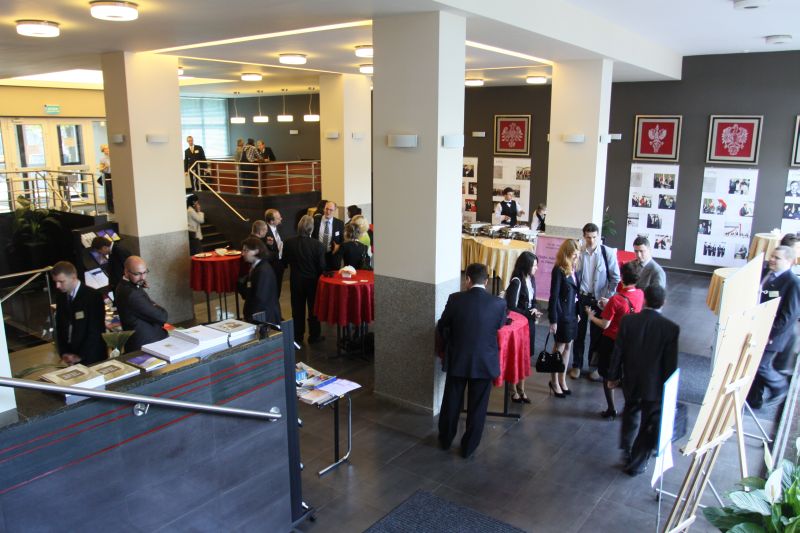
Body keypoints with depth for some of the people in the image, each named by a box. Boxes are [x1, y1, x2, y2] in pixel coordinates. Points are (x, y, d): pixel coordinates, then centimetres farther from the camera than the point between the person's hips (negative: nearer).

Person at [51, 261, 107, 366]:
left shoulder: (93, 296, -15)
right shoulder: (60, 297, 5)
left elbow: (96, 331, -16)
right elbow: (59, 327, 11)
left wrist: (80, 356, -15)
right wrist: (63, 353, -1)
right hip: (71, 357, 5)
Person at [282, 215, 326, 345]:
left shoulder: (288, 242, -14)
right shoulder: (318, 245, -22)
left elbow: (284, 262, -2)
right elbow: (322, 267, -14)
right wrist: (319, 276, 5)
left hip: (296, 280, 2)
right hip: (312, 280, -2)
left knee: (297, 309, 16)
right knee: (313, 309, 13)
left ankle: (297, 336, 25)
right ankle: (314, 336, 22)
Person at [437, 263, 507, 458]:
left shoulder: (455, 299, -13)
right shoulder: (499, 303, -12)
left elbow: (441, 328, 0)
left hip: (457, 360, 1)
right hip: (485, 362, 0)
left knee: (451, 402, 19)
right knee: (477, 407, 14)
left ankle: (445, 440, 36)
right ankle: (468, 447, 26)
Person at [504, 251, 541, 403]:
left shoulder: (531, 279, 3)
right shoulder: (516, 282, -20)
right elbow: (511, 307, -20)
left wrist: (535, 311, -5)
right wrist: (529, 313, -17)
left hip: (529, 323, 7)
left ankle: (522, 389, 29)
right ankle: (514, 391, 21)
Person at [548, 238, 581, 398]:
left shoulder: (574, 268, 5)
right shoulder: (559, 270, -16)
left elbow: (576, 291, 10)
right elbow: (554, 296, -15)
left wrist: (578, 312, 9)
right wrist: (553, 320, -15)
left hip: (572, 313, 7)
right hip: (562, 314, -7)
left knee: (567, 346, 14)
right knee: (559, 348, 5)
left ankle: (562, 380, 27)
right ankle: (554, 381, 20)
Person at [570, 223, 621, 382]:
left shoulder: (608, 253, -8)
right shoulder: (578, 253, -8)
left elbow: (615, 278, -4)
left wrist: (607, 297, -8)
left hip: (598, 299, 0)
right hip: (581, 298, 0)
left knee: (597, 334, 10)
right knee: (579, 333, 11)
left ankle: (594, 367, 26)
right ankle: (577, 365, 26)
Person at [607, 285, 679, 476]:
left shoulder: (628, 321, -12)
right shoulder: (671, 328, -18)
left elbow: (617, 352, -5)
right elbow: (671, 364, -13)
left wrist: (613, 377, 9)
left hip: (631, 382, 3)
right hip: (655, 386, -3)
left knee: (631, 417, 28)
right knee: (648, 427, 15)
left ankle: (626, 451, 43)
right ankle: (635, 464, 27)